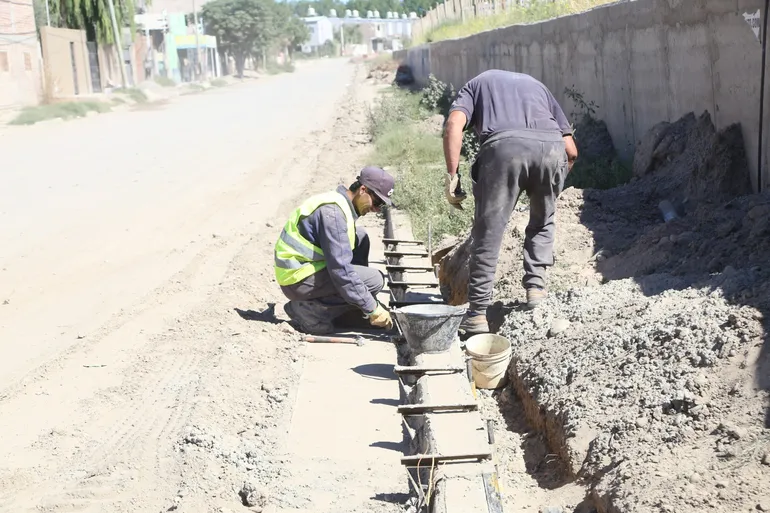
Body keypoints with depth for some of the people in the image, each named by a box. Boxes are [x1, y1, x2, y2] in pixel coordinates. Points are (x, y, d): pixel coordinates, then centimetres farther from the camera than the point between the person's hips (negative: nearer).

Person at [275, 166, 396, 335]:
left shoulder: (341, 202, 9)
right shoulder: (333, 212, -22)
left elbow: (340, 257, 19)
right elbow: (340, 269, -27)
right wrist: (372, 308, -21)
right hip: (298, 280, -10)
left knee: (360, 237, 11)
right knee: (374, 280, -16)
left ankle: (356, 311, 10)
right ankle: (309, 309, -9)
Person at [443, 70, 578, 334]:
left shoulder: (476, 84, 31)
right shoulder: (536, 85, 39)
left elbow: (454, 123, 5)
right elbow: (571, 150, 30)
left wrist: (452, 175, 3)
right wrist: (556, 180, 44)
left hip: (503, 146, -3)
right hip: (550, 146, 3)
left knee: (488, 234, 6)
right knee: (542, 221, 29)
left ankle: (477, 314, 8)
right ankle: (536, 286, 24)